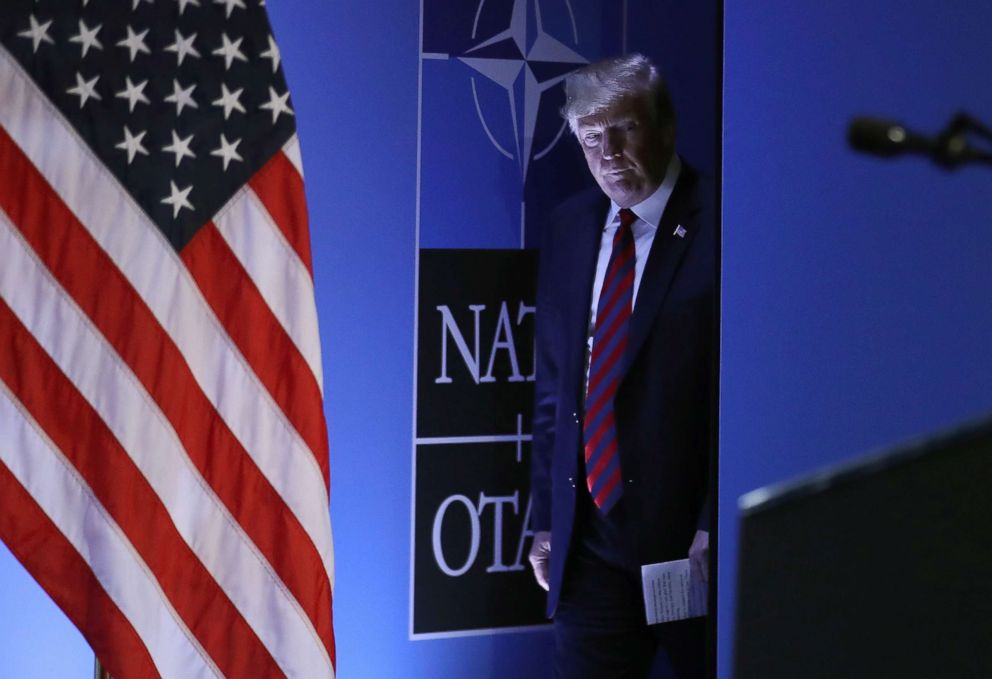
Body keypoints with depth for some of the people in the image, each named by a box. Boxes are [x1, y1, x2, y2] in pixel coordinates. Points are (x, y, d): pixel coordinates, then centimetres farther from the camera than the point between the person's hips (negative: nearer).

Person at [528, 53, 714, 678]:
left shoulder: (712, 226, -8)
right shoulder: (570, 228, 11)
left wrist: (715, 526, -15)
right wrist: (546, 519, 13)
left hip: (688, 537, -5)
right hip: (589, 542, 5)